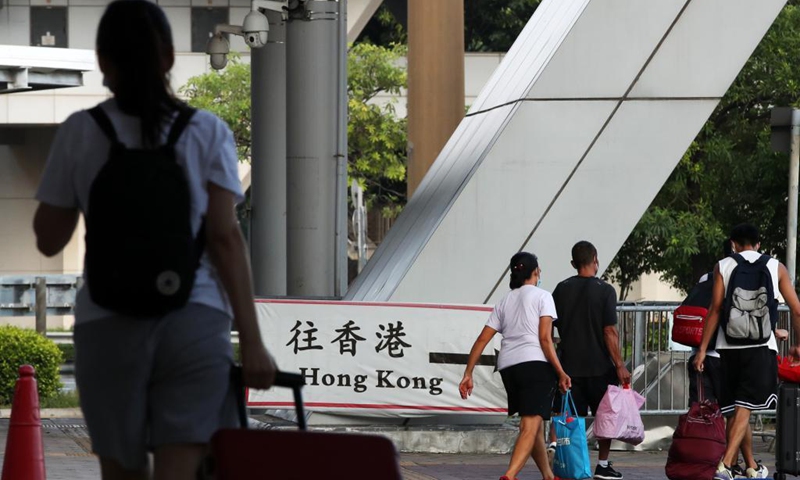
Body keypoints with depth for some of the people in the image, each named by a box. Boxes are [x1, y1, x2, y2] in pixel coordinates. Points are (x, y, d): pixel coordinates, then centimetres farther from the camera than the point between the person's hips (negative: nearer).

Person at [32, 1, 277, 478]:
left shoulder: (80, 133, 3)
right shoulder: (207, 132, 3)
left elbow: (49, 239, 9)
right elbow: (226, 237, -3)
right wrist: (252, 341, -3)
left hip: (109, 326, 1)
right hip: (193, 319, -1)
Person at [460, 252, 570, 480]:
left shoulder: (504, 301, 19)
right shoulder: (542, 297, 3)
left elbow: (482, 339, 13)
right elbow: (545, 339, -8)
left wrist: (468, 374, 13)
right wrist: (560, 373, -8)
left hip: (508, 366, 6)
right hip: (535, 363, -6)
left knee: (534, 425, 21)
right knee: (531, 426, -13)